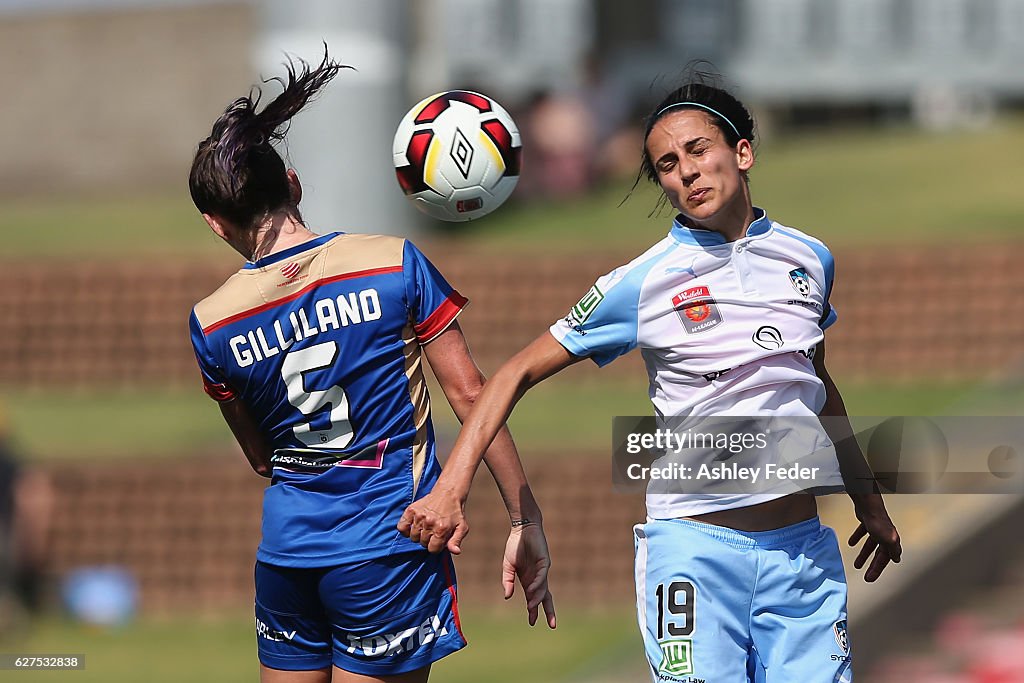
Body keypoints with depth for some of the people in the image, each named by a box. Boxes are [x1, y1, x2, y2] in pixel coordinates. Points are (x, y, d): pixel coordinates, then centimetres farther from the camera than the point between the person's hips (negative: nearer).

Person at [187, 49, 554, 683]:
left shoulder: (212, 323, 0)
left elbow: (261, 457, 11)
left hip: (285, 552, 3)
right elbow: (470, 393, -6)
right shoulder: (393, 263, -7)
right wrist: (527, 520, -1)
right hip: (387, 552, -3)